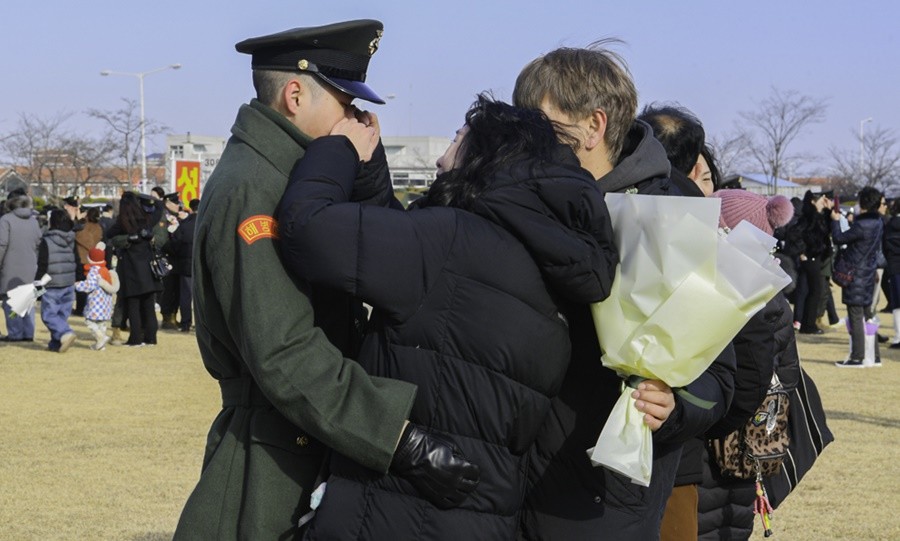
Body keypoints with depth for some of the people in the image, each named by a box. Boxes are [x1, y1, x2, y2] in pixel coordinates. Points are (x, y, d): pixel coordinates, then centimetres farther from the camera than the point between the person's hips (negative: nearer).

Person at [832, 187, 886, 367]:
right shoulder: (877, 223, 6)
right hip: (868, 275, 9)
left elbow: (839, 238, -15)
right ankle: (873, 356, 18)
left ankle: (857, 357, -1)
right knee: (867, 315, 14)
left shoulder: (862, 225, -22)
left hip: (856, 276, -9)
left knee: (856, 317, -4)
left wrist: (835, 220, 0)